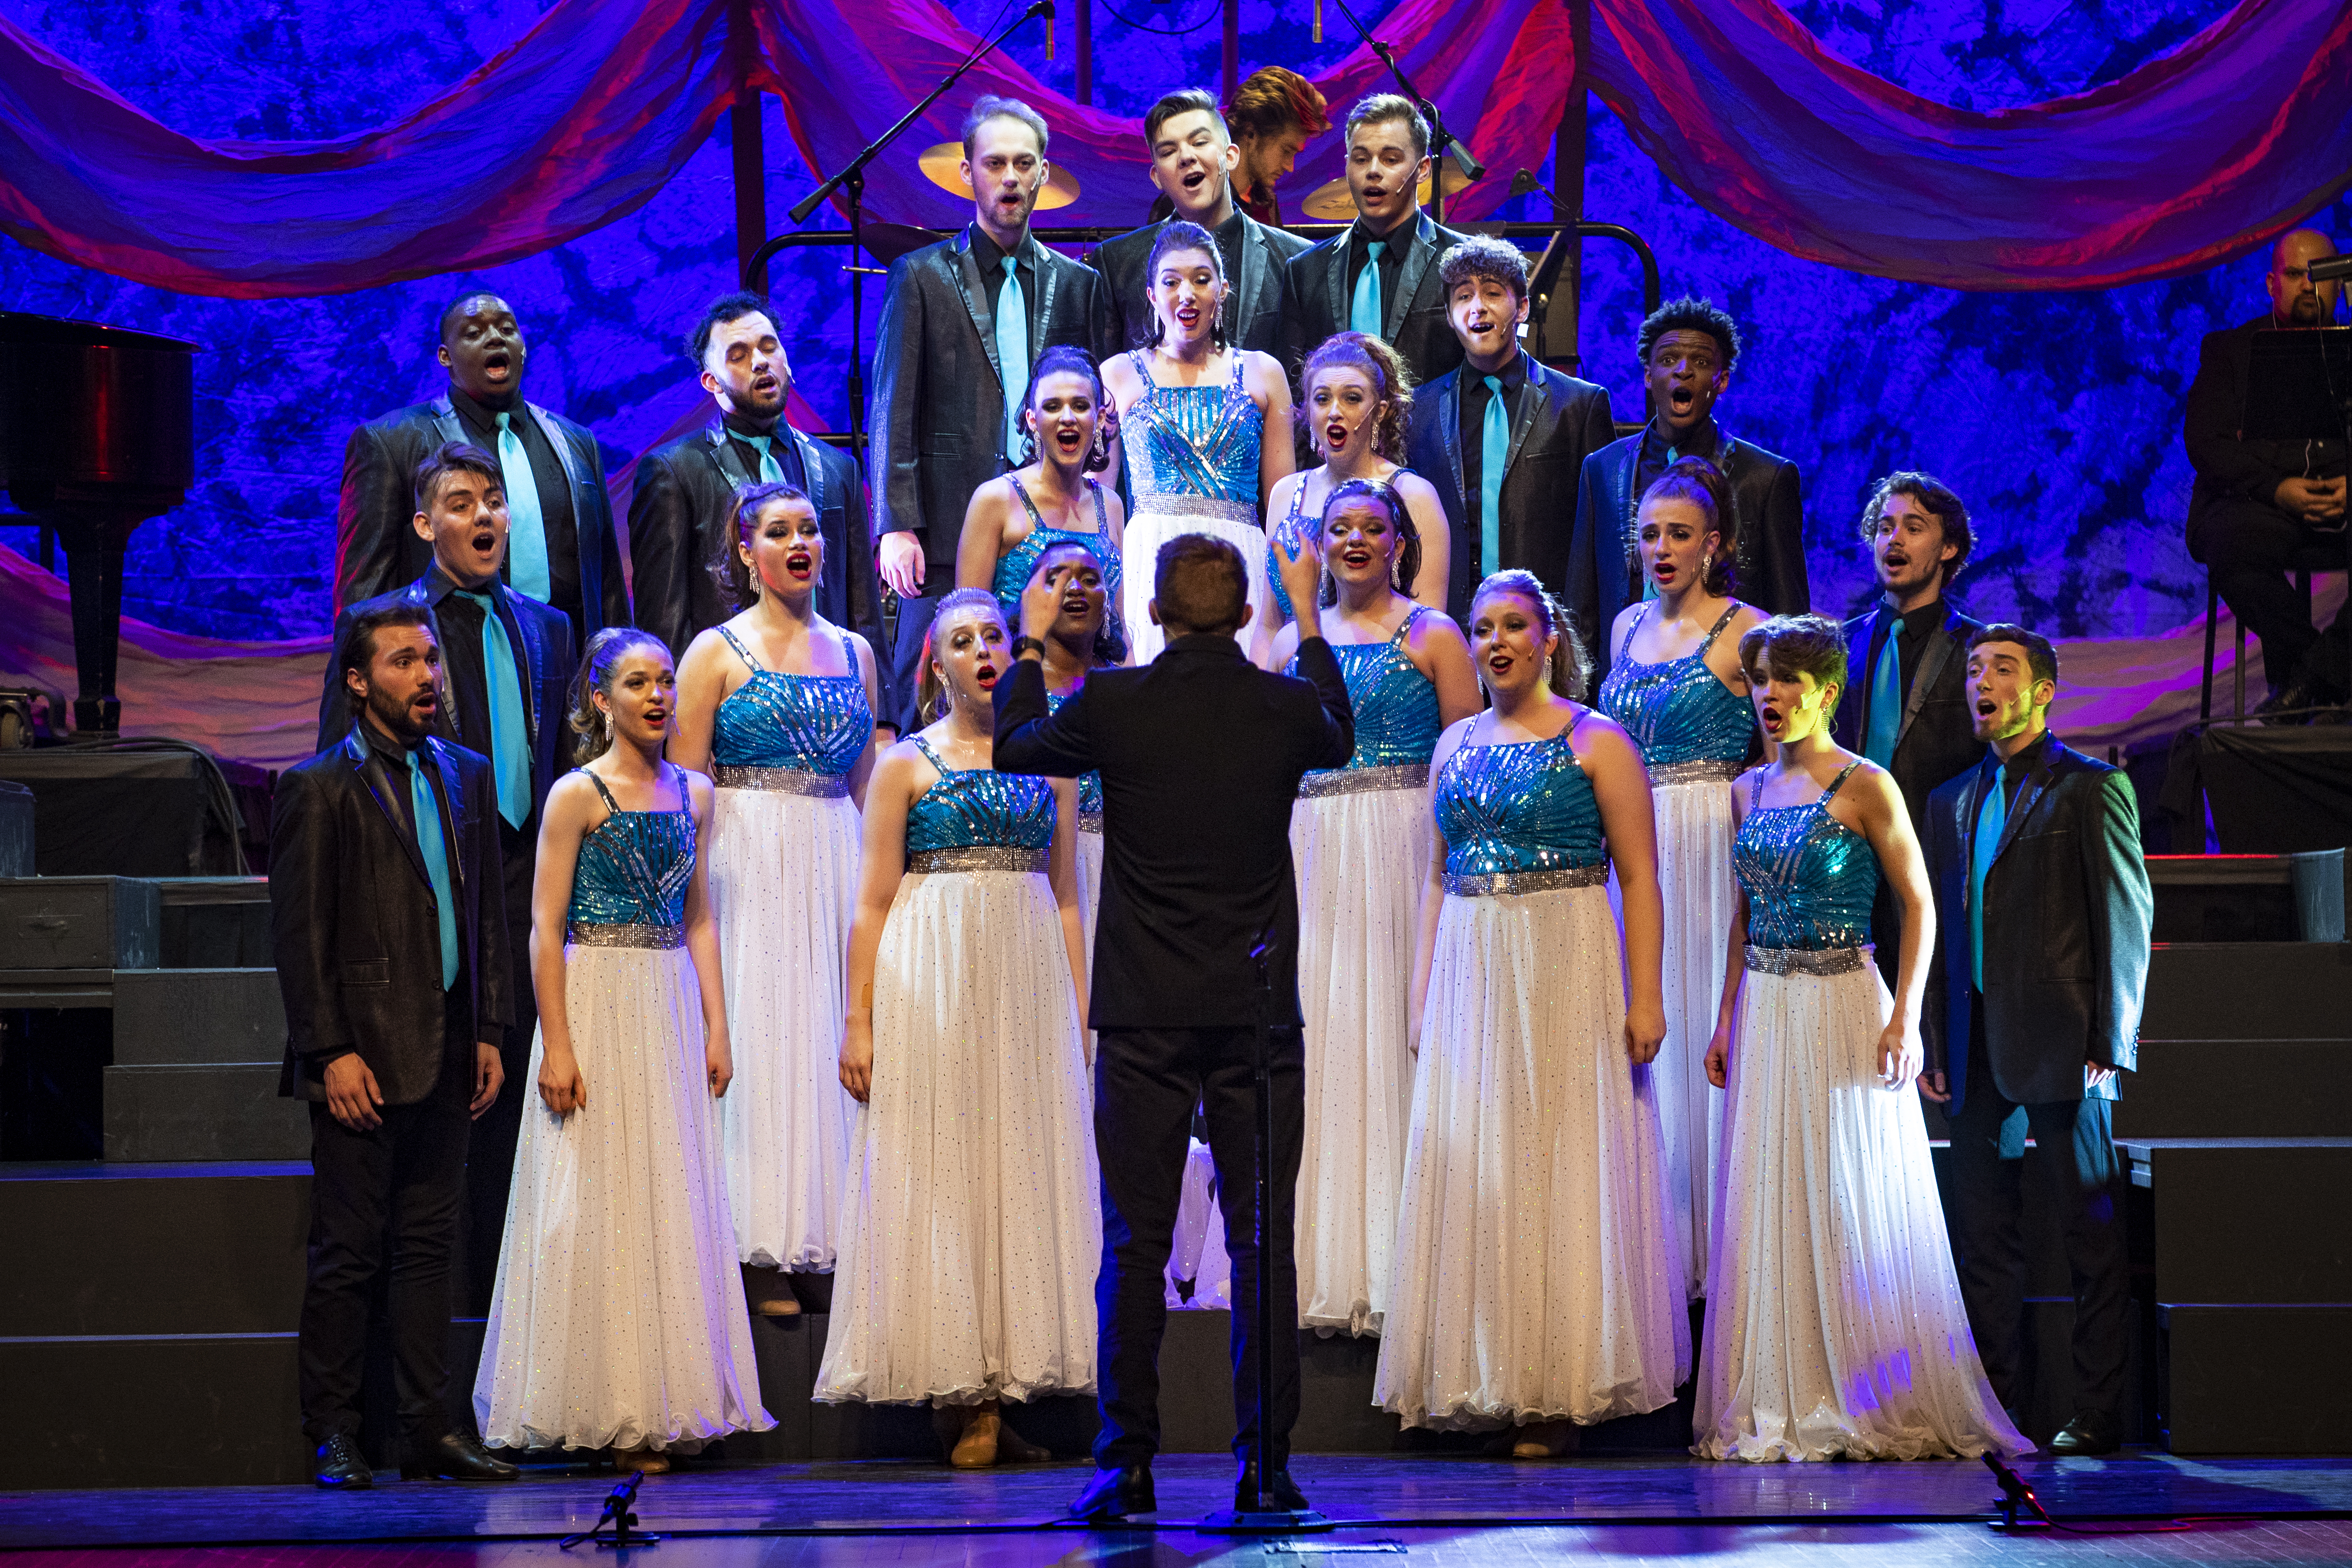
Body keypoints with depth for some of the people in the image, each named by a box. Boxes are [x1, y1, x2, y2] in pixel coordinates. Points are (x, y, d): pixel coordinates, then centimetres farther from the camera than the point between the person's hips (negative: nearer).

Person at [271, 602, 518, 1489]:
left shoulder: (467, 776, 14)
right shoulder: (319, 788, -4)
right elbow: (299, 932, -7)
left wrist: (489, 1033, 9)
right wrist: (332, 1052, -13)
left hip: (447, 1052, 5)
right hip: (364, 1053, -5)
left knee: (428, 1247, 8)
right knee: (348, 1252, -2)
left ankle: (429, 1432, 12)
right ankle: (333, 1439, 5)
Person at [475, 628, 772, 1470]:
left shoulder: (692, 794, 11)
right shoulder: (578, 794, -5)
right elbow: (545, 928, -8)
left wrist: (716, 1028, 7)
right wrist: (557, 1046, -14)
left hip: (673, 1007, 6)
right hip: (597, 1000, -5)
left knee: (678, 1199, 5)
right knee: (602, 1202, -4)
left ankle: (669, 1406, 11)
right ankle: (610, 1411, 2)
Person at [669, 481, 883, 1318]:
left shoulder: (855, 653, 14)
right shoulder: (716, 652, 2)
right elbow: (683, 787, -3)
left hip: (836, 869, 4)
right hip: (745, 864, -4)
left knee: (830, 1031, 1)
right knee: (753, 1036, -6)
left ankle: (829, 1239, 4)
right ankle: (762, 1256, -4)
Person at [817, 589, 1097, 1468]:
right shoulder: (905, 764, 3)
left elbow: (1066, 897, 12)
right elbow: (873, 904, 0)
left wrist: (1078, 1013, 5)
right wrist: (859, 1021, -7)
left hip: (1029, 982, 3)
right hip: (933, 983, -3)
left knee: (1025, 1167, 1)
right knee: (941, 1172, -4)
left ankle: (1002, 1391, 5)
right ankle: (958, 1394, -1)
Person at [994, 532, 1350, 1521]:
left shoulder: (1116, 704, -6)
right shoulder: (1286, 708, -1)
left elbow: (1012, 746, 14)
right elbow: (1340, 740, 25)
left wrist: (1030, 641, 30)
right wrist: (1308, 618, 36)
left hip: (1147, 1021, -1)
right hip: (1259, 1019, 1)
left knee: (1134, 1245, 2)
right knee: (1263, 1243, 4)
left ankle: (1128, 1464, 1)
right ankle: (1265, 1465, 4)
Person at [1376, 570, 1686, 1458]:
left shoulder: (1595, 742, -2)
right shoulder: (1455, 745, 13)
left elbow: (1640, 878, -6)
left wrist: (1645, 998, -14)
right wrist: (1424, 994, 9)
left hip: (1566, 973, -5)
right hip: (1470, 978, 5)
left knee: (1562, 1169, -4)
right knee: (1475, 1172, 4)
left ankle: (1562, 1392, 0)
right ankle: (1492, 1389, 10)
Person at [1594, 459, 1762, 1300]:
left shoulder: (1744, 631, -4)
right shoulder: (1629, 625, 14)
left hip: (1707, 848, -6)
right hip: (1628, 844, 6)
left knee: (1698, 1024, -5)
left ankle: (1709, 1244, 3)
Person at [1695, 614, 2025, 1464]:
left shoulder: (1866, 786, -5)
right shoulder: (1750, 790, 12)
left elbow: (1919, 905, -6)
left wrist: (1904, 1017, -13)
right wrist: (1727, 1021, 14)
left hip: (1844, 1010, -5)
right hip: (1766, 1014, 6)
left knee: (1855, 1206, -3)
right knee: (1769, 1207, 4)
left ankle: (1874, 1402, 5)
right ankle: (1784, 1405, 9)